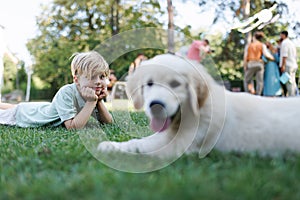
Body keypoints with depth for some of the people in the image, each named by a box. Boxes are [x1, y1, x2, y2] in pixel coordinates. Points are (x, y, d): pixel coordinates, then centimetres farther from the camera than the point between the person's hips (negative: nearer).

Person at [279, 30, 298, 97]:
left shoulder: (284, 42, -7)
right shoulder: (292, 43, 21)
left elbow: (284, 55, -16)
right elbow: (295, 56, 22)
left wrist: (283, 65, -18)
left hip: (288, 65, -9)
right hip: (294, 65, 9)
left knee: (289, 82, -10)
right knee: (293, 82, 9)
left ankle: (291, 96, -12)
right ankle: (295, 96, 10)